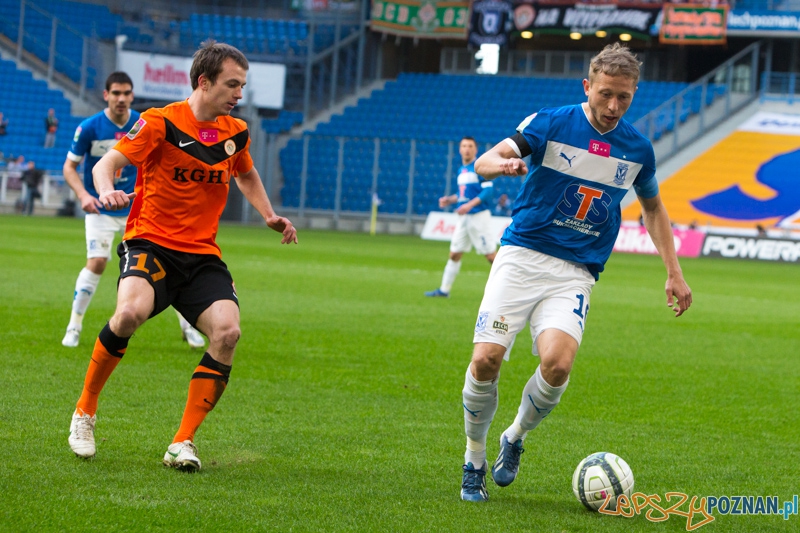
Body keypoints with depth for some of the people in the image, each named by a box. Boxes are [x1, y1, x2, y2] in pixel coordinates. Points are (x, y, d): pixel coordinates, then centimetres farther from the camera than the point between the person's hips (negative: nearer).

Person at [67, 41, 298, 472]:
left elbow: (247, 177, 32)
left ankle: (183, 442, -13)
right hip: (150, 243, -4)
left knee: (227, 330, -22)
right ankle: (85, 411, -10)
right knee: (131, 311, -34)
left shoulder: (236, 133, 11)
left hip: (202, 254, 5)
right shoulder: (161, 122, -5)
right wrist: (107, 190, -31)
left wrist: (269, 216, 16)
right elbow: (106, 164, -9)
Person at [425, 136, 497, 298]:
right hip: (463, 217, 8)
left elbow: (489, 190, -16)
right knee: (454, 253, 9)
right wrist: (450, 200, 8)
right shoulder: (461, 170, 14)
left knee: (491, 255, -7)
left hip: (479, 216, -8)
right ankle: (444, 289, 15)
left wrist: (470, 204, -23)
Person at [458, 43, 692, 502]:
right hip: (522, 256, -1)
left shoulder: (638, 149, 6)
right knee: (486, 359, -16)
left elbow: (653, 207, 24)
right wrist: (503, 163, -39)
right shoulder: (551, 124, -4)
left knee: (557, 364, -24)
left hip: (576, 274, 1)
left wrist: (674, 273, 18)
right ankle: (474, 461, 9)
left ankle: (515, 439, 6)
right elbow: (484, 163, -14)